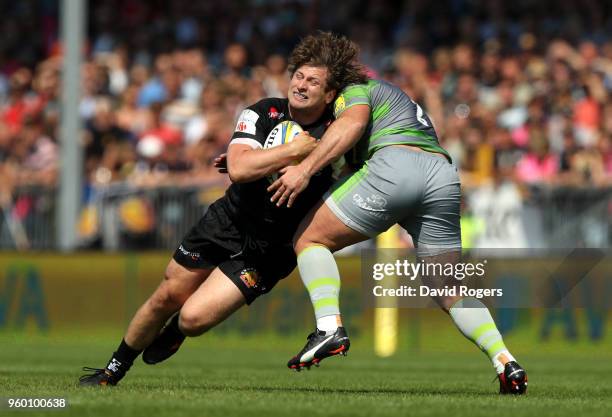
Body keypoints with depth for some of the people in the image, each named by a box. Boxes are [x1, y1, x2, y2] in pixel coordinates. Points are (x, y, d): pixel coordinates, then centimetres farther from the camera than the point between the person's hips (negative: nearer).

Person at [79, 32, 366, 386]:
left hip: (268, 249, -2)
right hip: (227, 223, 2)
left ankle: (174, 333, 26)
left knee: (194, 317, -13)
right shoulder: (263, 114, -10)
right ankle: (114, 370, 31)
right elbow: (239, 168, -24)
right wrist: (295, 150, -28)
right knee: (167, 297, 7)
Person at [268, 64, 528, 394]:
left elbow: (352, 123, -4)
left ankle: (329, 327, -16)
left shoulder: (356, 91, 22)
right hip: (443, 173, 7)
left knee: (309, 239, 6)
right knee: (450, 292, 14)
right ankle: (505, 362, -5)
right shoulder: (410, 108, 44)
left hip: (395, 164, -7)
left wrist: (305, 169, -10)